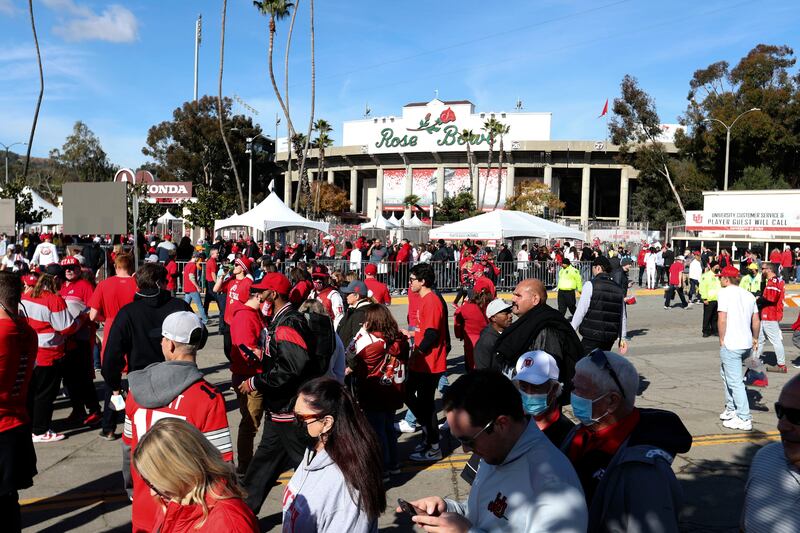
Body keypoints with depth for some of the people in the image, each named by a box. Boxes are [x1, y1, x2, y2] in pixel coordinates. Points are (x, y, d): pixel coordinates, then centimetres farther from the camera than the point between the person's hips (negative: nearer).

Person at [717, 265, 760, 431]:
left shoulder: (725, 293, -10)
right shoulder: (749, 295, 12)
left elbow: (722, 320, -16)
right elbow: (756, 321, 14)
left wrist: (722, 340, -6)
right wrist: (755, 339, 26)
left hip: (731, 345, -8)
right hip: (747, 344, 8)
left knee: (735, 381, -2)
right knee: (725, 372, 24)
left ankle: (744, 419, 0)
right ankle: (731, 409, 30)